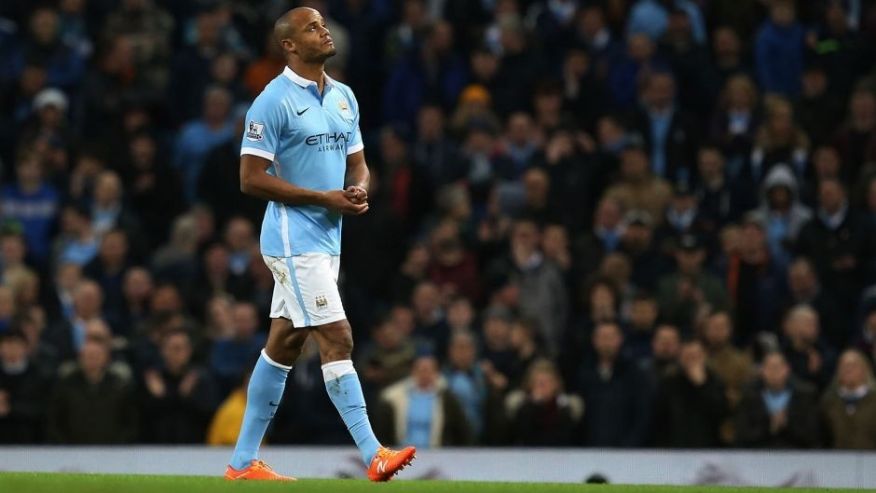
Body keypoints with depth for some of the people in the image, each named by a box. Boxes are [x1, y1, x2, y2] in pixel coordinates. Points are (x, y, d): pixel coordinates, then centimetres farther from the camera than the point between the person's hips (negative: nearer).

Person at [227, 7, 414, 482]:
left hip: (327, 240, 8)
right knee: (337, 339, -13)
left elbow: (357, 163, 20)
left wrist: (359, 189, -5)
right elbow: (251, 178, -14)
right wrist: (323, 198, -18)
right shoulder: (274, 101, -12)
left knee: (283, 345, 10)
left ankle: (243, 461, 16)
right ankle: (372, 455, -16)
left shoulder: (344, 97, 12)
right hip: (294, 240, -8)